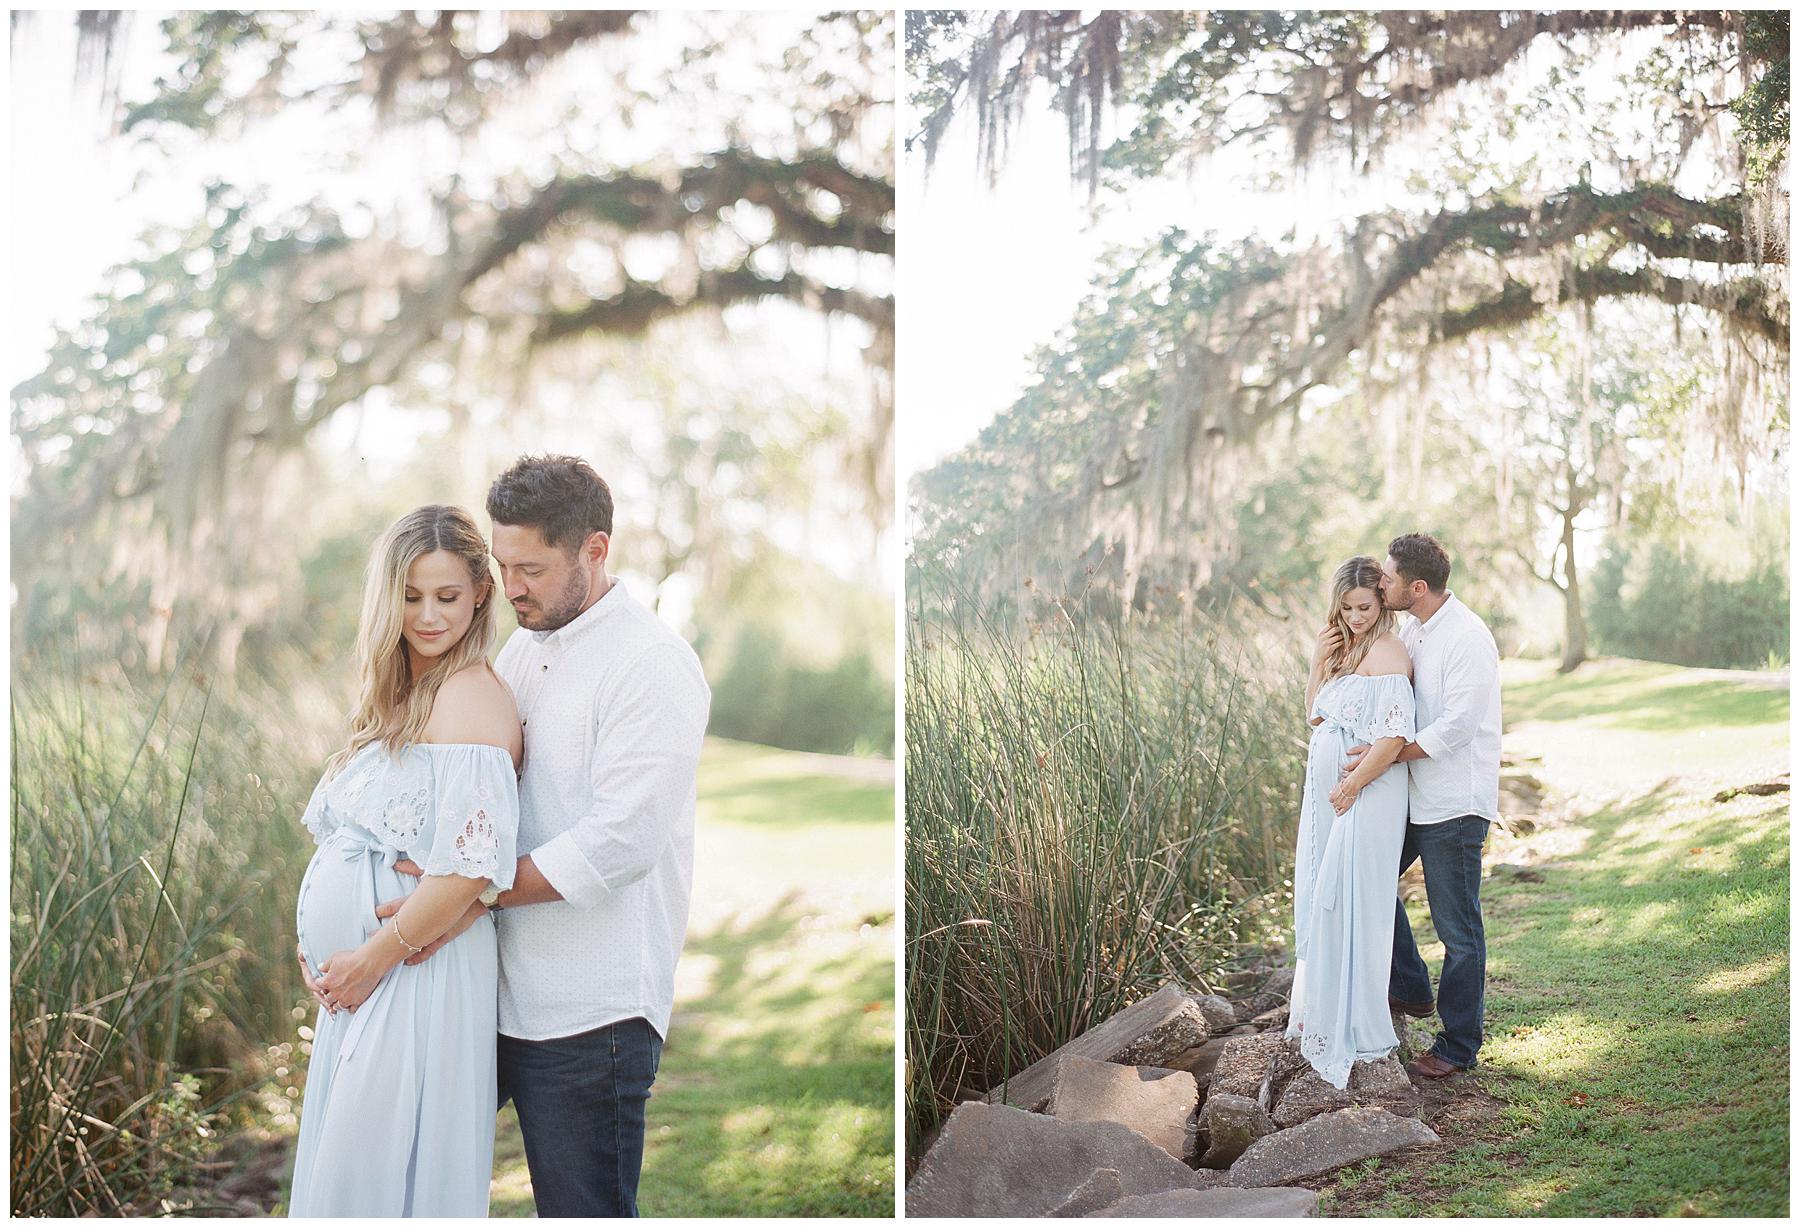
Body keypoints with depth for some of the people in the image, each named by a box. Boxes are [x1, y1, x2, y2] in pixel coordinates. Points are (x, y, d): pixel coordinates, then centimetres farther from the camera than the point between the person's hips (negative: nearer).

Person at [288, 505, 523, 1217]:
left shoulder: (470, 695, -15)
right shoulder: (400, 695, 13)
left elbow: (470, 865, -23)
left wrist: (373, 957, -15)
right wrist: (316, 939, 5)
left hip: (417, 977, -9)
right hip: (358, 976, 9)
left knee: (375, 1174, 0)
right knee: (337, 1166, 17)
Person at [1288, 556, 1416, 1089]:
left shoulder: (1388, 653, -14)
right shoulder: (1343, 649, 13)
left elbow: (1394, 734, -21)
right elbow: (1315, 715, 14)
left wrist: (1352, 785, -17)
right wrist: (1318, 663, 1)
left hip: (1366, 796, -9)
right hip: (1326, 792, 9)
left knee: (1349, 904, -4)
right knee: (1320, 900, 15)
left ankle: (1354, 1031, 6)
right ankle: (1321, 1011, 29)